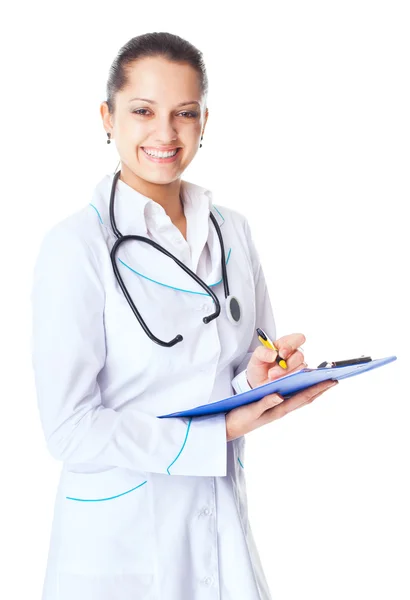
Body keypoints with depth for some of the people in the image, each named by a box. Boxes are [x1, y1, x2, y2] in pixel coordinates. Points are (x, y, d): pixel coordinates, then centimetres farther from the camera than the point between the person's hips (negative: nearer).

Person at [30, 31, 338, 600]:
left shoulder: (233, 232, 3)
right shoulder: (75, 246, -15)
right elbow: (70, 429, -17)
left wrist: (256, 381, -11)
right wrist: (220, 433, -23)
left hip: (222, 526, 5)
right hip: (117, 538, -5)